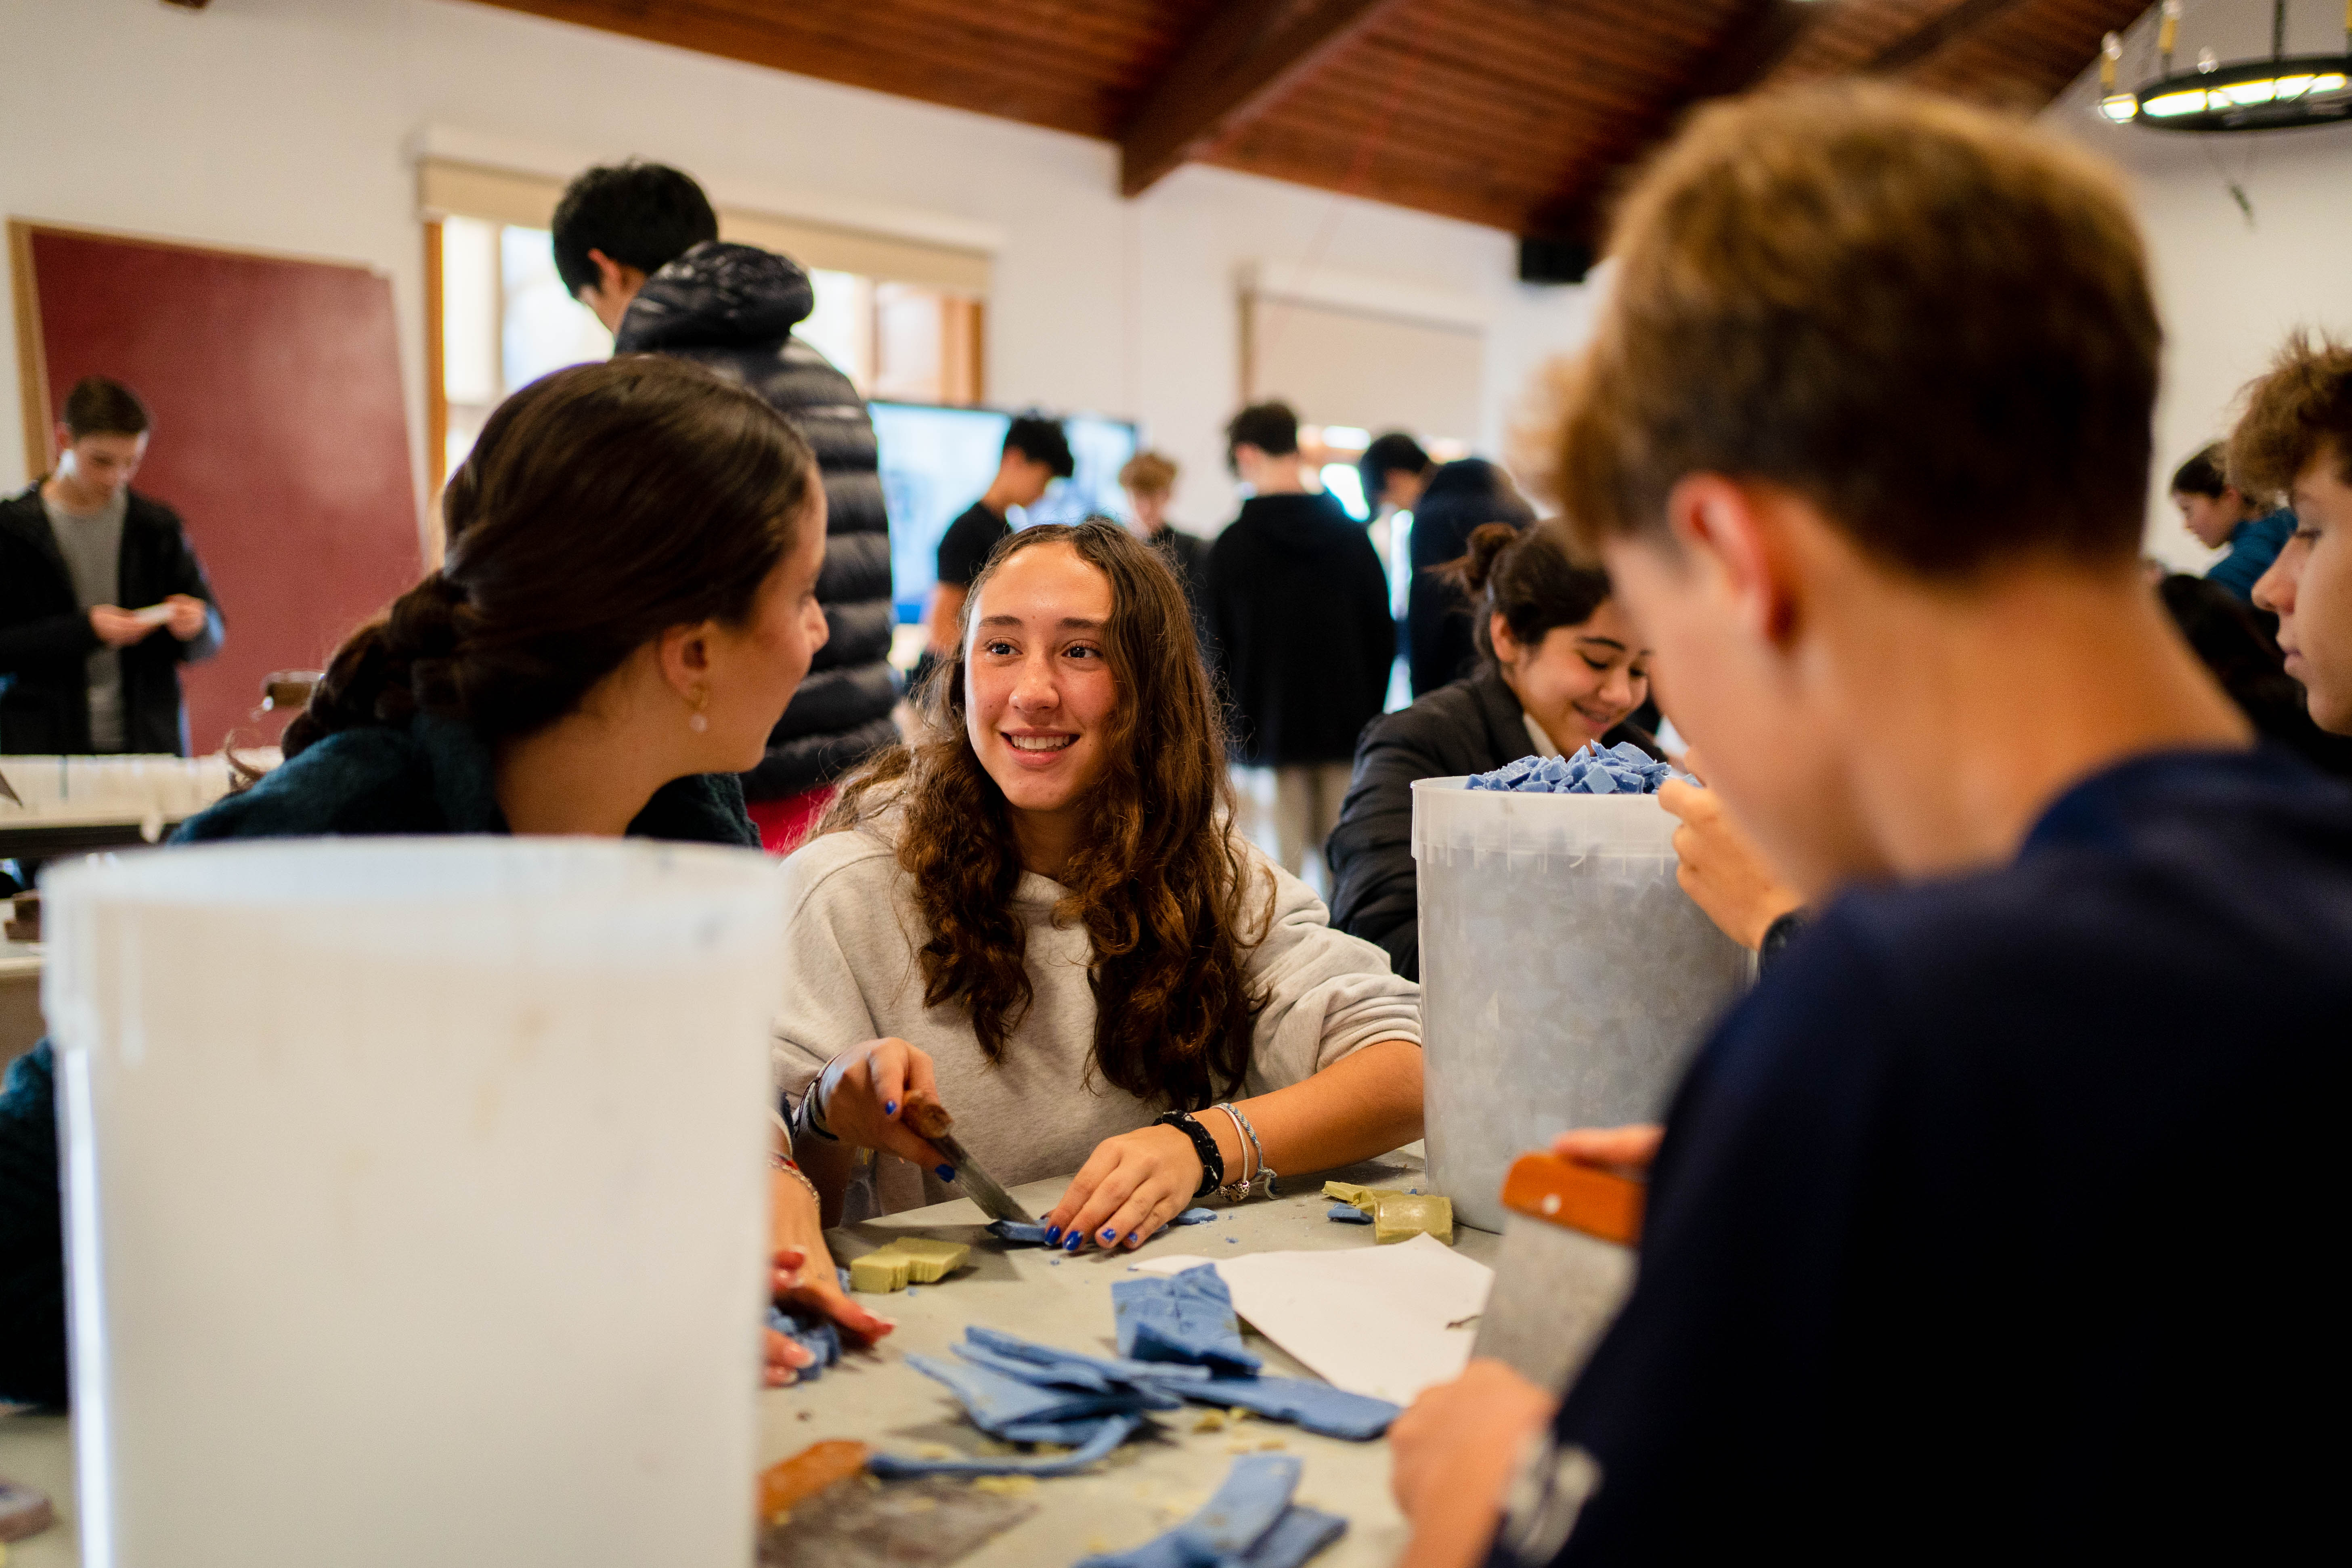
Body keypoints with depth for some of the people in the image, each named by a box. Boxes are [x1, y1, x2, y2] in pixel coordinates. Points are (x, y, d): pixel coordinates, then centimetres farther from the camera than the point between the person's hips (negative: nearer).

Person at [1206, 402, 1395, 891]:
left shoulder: (1233, 544, -5)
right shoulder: (1353, 534, 5)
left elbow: (1219, 649, -2)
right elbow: (1384, 635, 8)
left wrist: (1232, 734, 8)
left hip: (1270, 739, -3)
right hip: (1347, 736, 3)